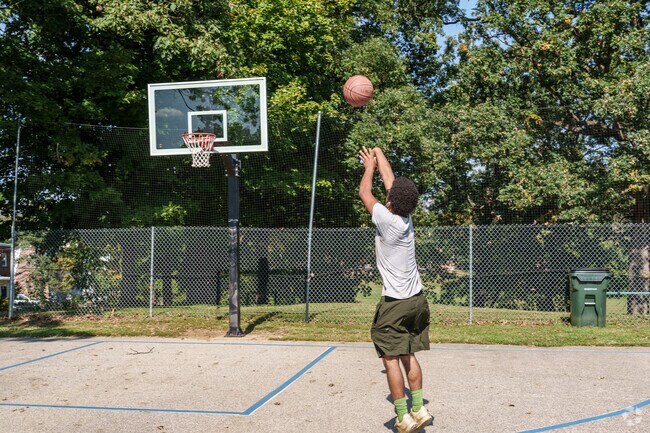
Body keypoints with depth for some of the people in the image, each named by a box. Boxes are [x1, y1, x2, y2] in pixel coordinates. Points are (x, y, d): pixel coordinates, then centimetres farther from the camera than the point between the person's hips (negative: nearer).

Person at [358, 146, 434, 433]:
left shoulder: (386, 219, -15)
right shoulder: (407, 218, 2)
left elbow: (364, 193, 0)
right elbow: (392, 183, 17)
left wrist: (370, 166, 17)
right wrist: (380, 158, 31)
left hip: (395, 303, -7)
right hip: (417, 299, 7)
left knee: (391, 358, -2)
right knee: (409, 356, 16)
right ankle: (418, 410, 17)